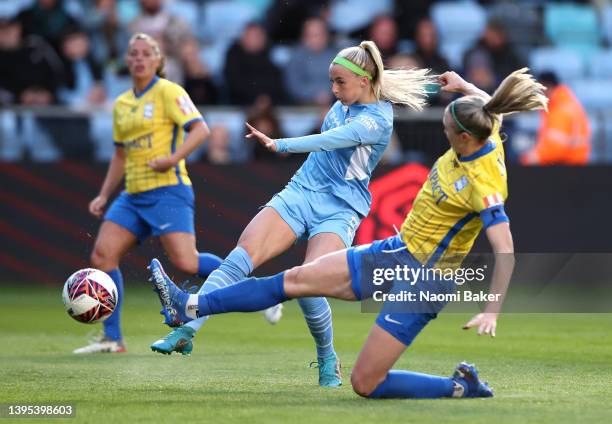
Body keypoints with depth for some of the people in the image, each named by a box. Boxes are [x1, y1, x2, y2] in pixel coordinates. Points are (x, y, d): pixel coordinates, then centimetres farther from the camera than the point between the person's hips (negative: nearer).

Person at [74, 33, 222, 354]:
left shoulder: (168, 92, -4)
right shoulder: (121, 104, 18)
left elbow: (200, 129, -13)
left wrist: (173, 158, -25)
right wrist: (104, 195, 19)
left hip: (167, 189, -7)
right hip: (133, 195, 7)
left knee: (186, 263, -18)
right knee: (102, 255, -7)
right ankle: (112, 339, -2)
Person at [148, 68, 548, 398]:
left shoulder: (485, 186, -27)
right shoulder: (482, 132, -5)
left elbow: (506, 253, -31)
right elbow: (492, 108, 19)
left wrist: (492, 311, -36)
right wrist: (463, 84, 28)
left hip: (421, 281, -9)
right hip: (393, 253, 9)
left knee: (365, 383, -10)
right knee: (296, 279, 5)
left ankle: (463, 388, 4)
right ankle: (190, 306, 9)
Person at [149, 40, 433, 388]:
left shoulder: (377, 120, -15)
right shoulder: (344, 103, 8)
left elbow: (332, 140, -29)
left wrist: (279, 145, -39)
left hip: (339, 212, -6)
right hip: (300, 193, 6)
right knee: (240, 257, -15)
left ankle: (328, 360, 4)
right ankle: (186, 329, -23)